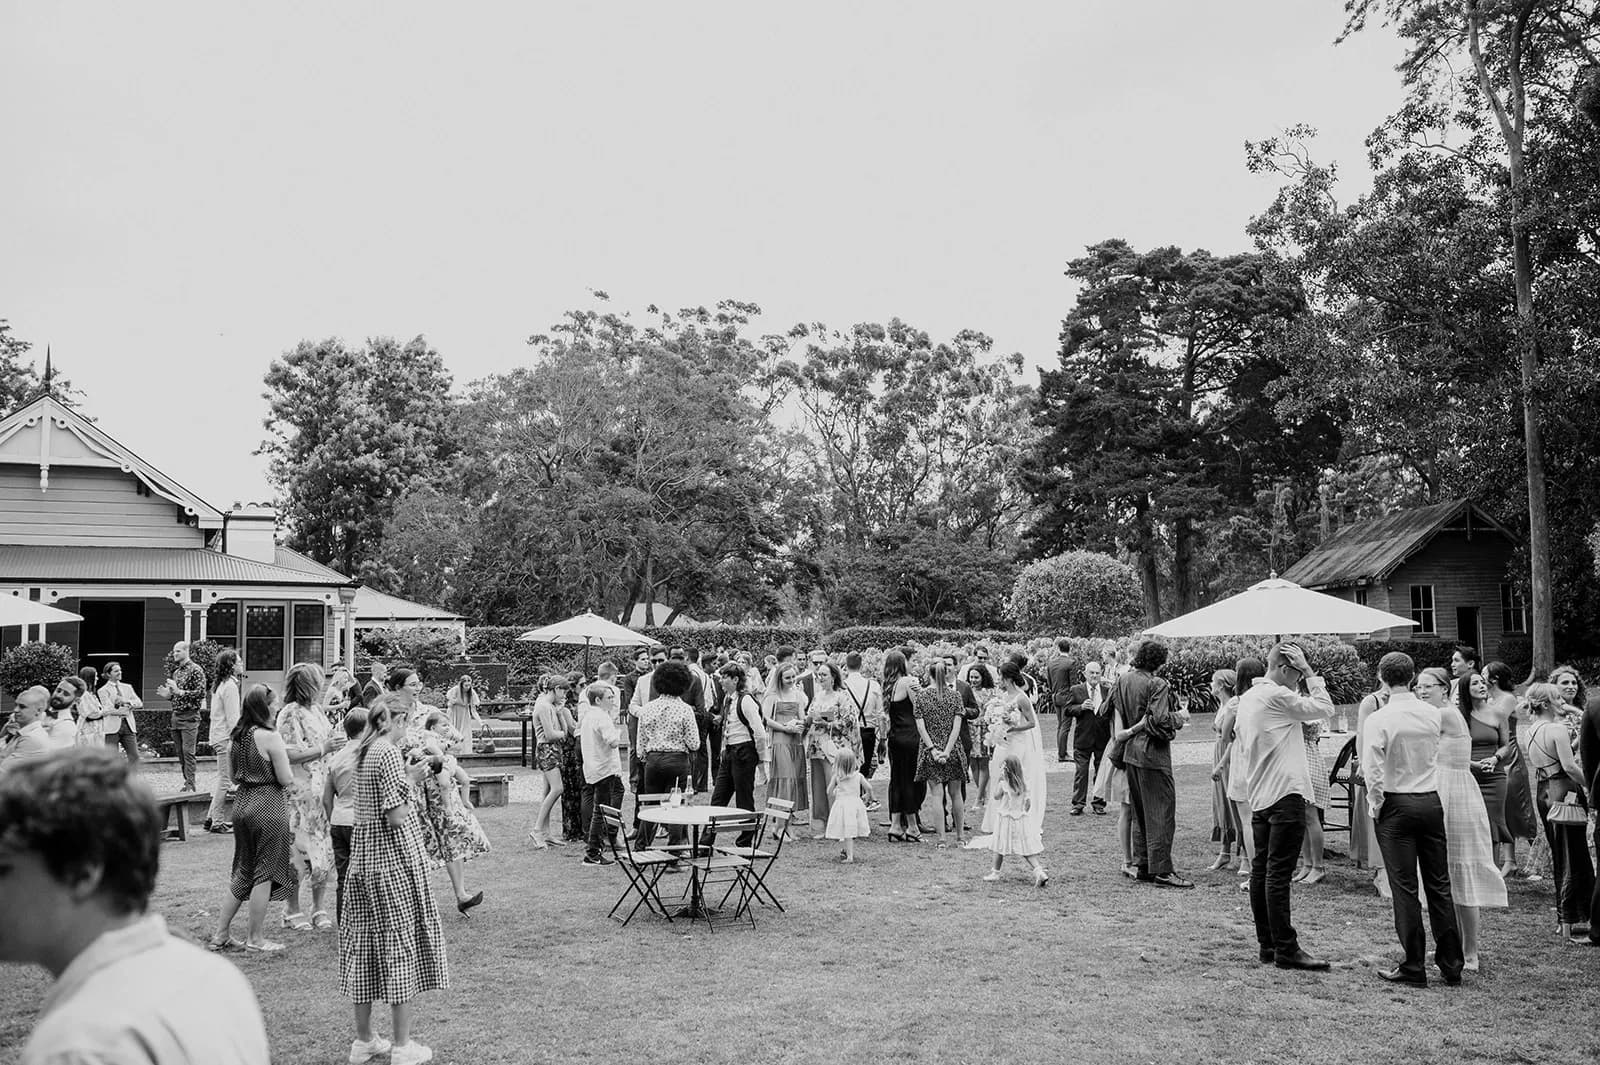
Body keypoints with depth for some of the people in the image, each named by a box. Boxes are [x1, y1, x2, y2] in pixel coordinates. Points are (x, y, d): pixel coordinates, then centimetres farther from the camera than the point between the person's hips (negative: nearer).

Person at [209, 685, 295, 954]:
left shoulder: (236, 736, 6)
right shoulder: (269, 736, -16)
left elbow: (232, 775, 16)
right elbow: (286, 779, -15)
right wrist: (290, 776, 5)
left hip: (242, 802, 8)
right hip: (268, 806, -7)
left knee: (243, 871, 19)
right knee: (265, 871, 4)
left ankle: (221, 934, 23)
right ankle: (255, 939, 10)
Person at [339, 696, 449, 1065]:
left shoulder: (363, 752, 9)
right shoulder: (389, 753, -16)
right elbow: (397, 816, -20)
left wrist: (406, 775, 12)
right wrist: (411, 781, -4)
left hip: (363, 855, 8)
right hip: (394, 857, -8)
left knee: (365, 943, 13)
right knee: (400, 941, 1)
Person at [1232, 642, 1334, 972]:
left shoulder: (1247, 698, 14)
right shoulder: (1277, 696, -14)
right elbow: (1324, 709, -9)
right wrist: (1309, 672, -4)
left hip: (1258, 796, 9)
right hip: (1285, 794, -9)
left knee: (1262, 870, 11)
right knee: (1279, 873, -8)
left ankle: (1267, 943, 17)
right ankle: (1286, 950, -5)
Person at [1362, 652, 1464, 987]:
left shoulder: (1379, 719, -12)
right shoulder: (1433, 715, 2)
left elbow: (1372, 768, -18)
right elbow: (1436, 755, 14)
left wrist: (1375, 805, -6)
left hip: (1396, 805, -4)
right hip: (1432, 802, 4)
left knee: (1405, 889, 1)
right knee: (1439, 885, 11)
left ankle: (1414, 967, 6)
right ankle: (1451, 965, 17)